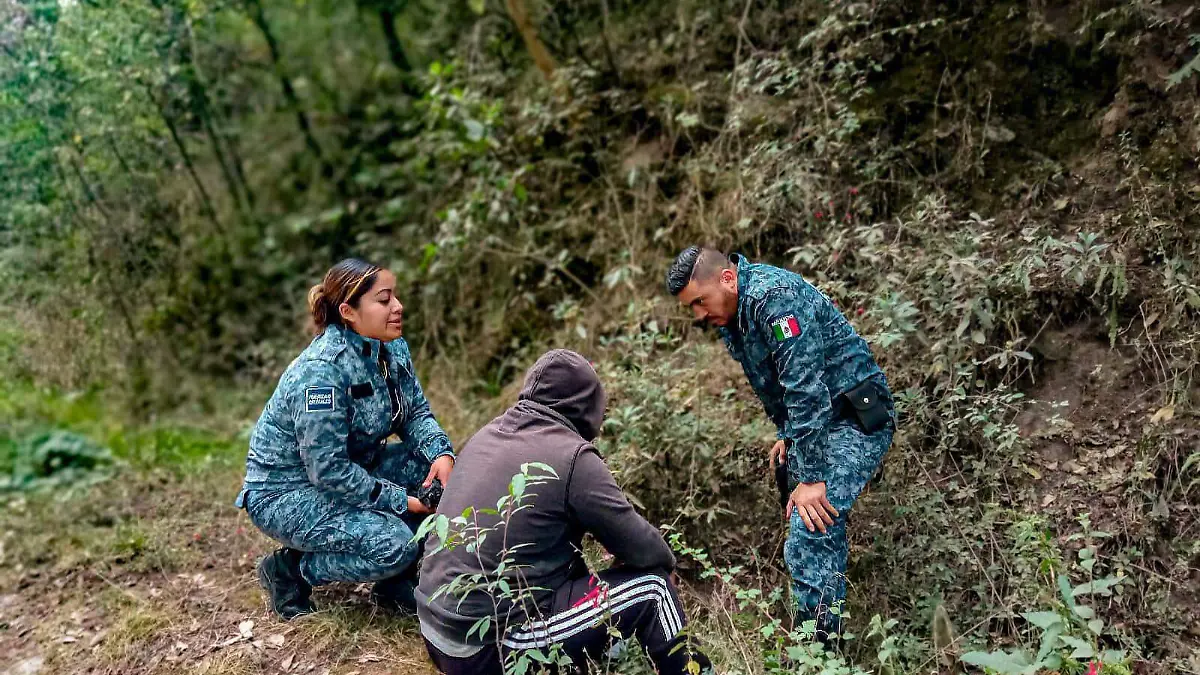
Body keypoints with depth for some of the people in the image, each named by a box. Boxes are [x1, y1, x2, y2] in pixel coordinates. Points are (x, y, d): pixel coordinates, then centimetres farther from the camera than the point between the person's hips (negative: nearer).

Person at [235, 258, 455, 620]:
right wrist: (401, 501, -24)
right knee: (394, 543, -26)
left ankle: (394, 582, 6)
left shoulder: (392, 348, -5)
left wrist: (441, 452, -20)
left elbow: (416, 412, 1)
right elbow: (329, 470, -29)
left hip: (351, 470, 8)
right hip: (285, 490, -8)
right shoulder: (321, 370, -30)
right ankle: (289, 571, 0)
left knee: (437, 470, -10)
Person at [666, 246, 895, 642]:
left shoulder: (774, 297, -25)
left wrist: (811, 476, -27)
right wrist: (787, 435, 14)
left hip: (855, 421, -10)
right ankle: (828, 628, 33)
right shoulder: (730, 316, 6)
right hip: (817, 423, 10)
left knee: (810, 531, -18)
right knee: (823, 532, 18)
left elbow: (806, 388, -29)